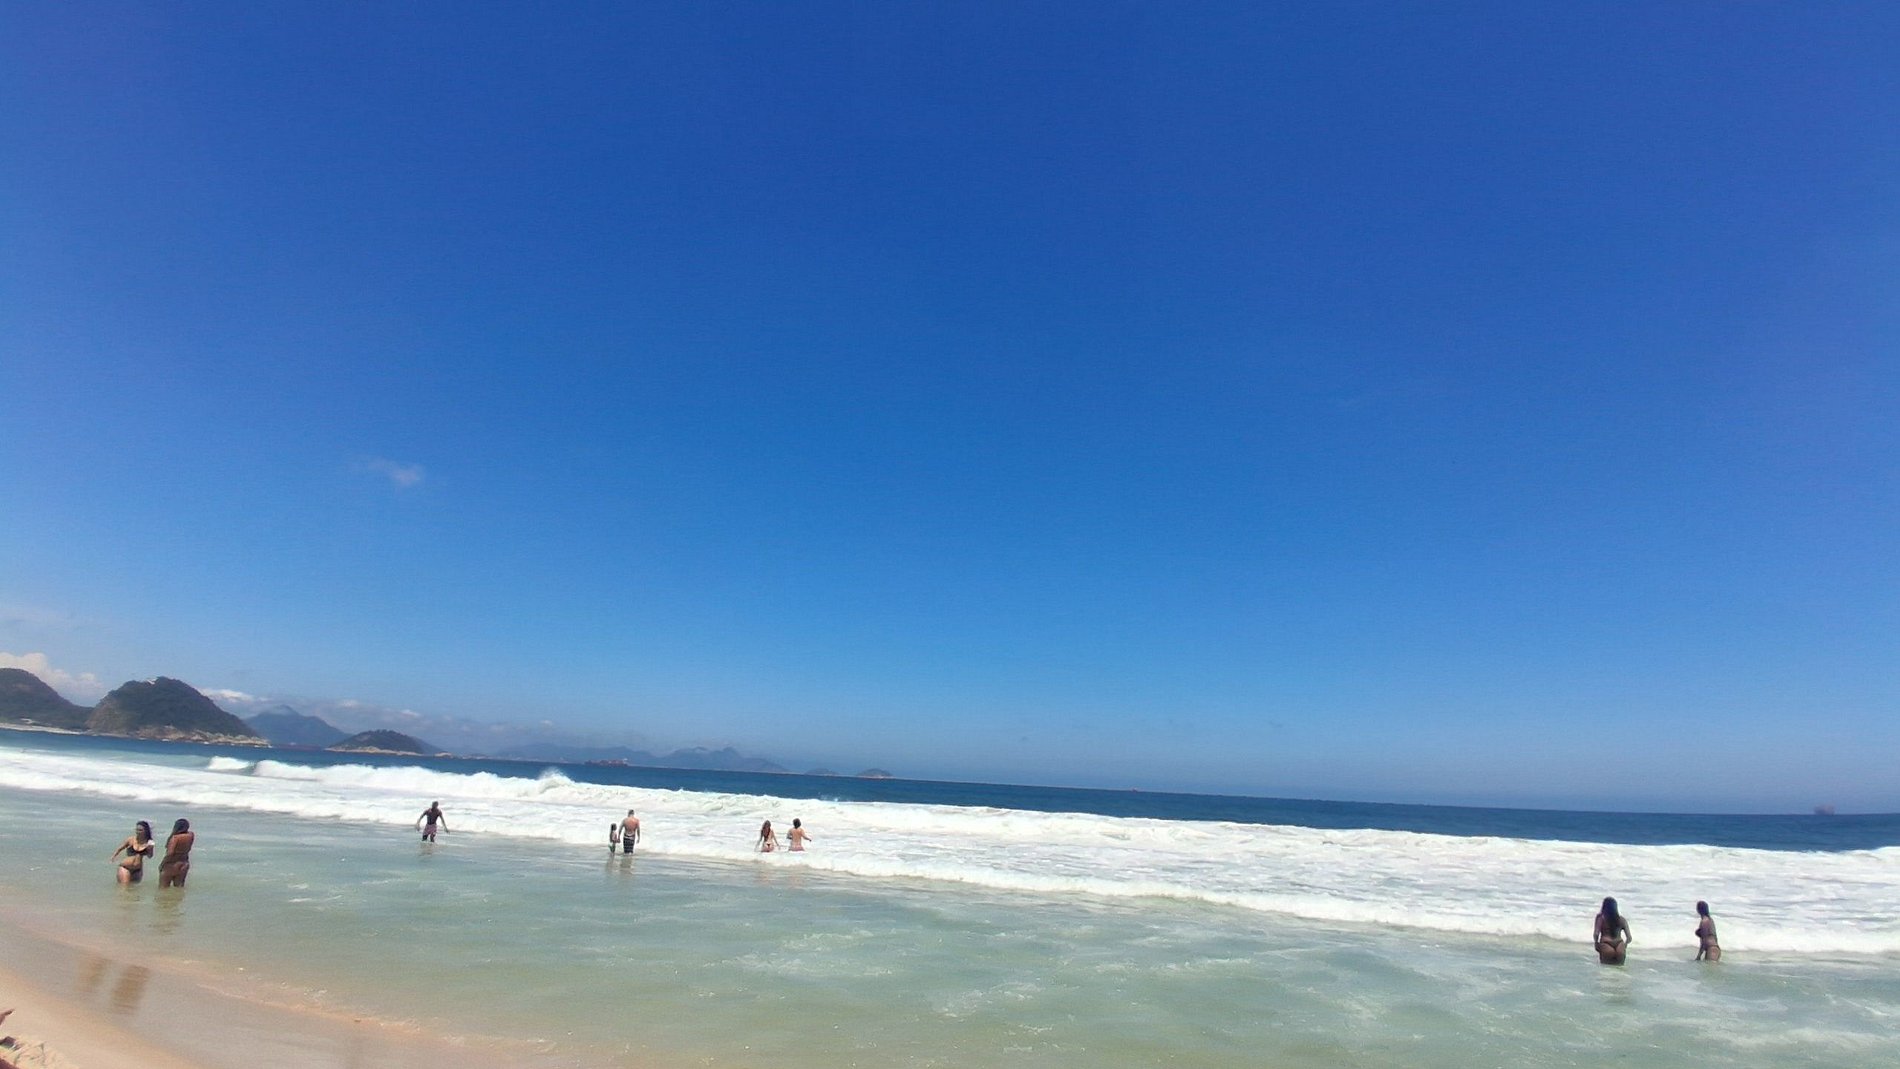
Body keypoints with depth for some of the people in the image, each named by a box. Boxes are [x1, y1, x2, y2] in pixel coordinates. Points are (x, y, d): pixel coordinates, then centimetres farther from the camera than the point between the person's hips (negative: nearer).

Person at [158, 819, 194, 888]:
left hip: (171, 865, -6)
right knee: (179, 888, 13)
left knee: (163, 888, 6)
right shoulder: (191, 835, -5)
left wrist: (161, 864, -11)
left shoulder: (175, 838, -19)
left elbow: (170, 853, -23)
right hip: (183, 865, 6)